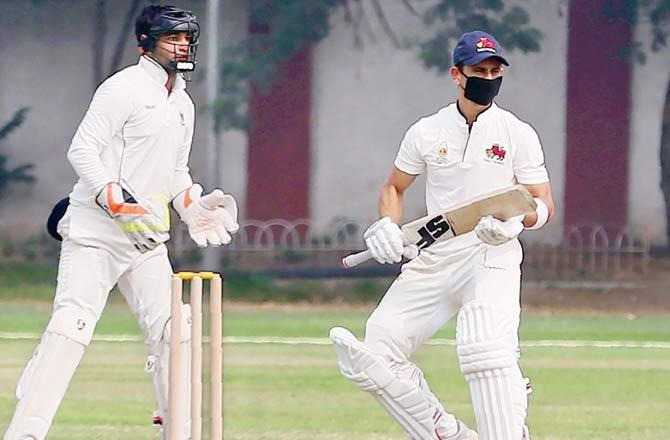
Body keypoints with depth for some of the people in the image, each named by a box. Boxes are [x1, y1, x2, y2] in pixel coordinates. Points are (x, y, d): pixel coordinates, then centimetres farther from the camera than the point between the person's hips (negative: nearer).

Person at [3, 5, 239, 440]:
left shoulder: (183, 104, 18)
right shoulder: (124, 88, -9)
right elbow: (82, 150, -15)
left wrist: (193, 207, 11)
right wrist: (117, 200, -25)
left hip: (147, 239, 8)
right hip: (95, 234, -8)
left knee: (171, 330, 5)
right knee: (71, 326, -19)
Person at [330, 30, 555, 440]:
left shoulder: (518, 134, 1)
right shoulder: (426, 132, 8)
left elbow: (545, 205, 2)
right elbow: (394, 187, 20)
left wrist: (516, 220, -21)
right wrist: (387, 225, 0)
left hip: (492, 258, -4)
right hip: (433, 262, 4)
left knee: (486, 350, -30)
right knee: (373, 355, -4)